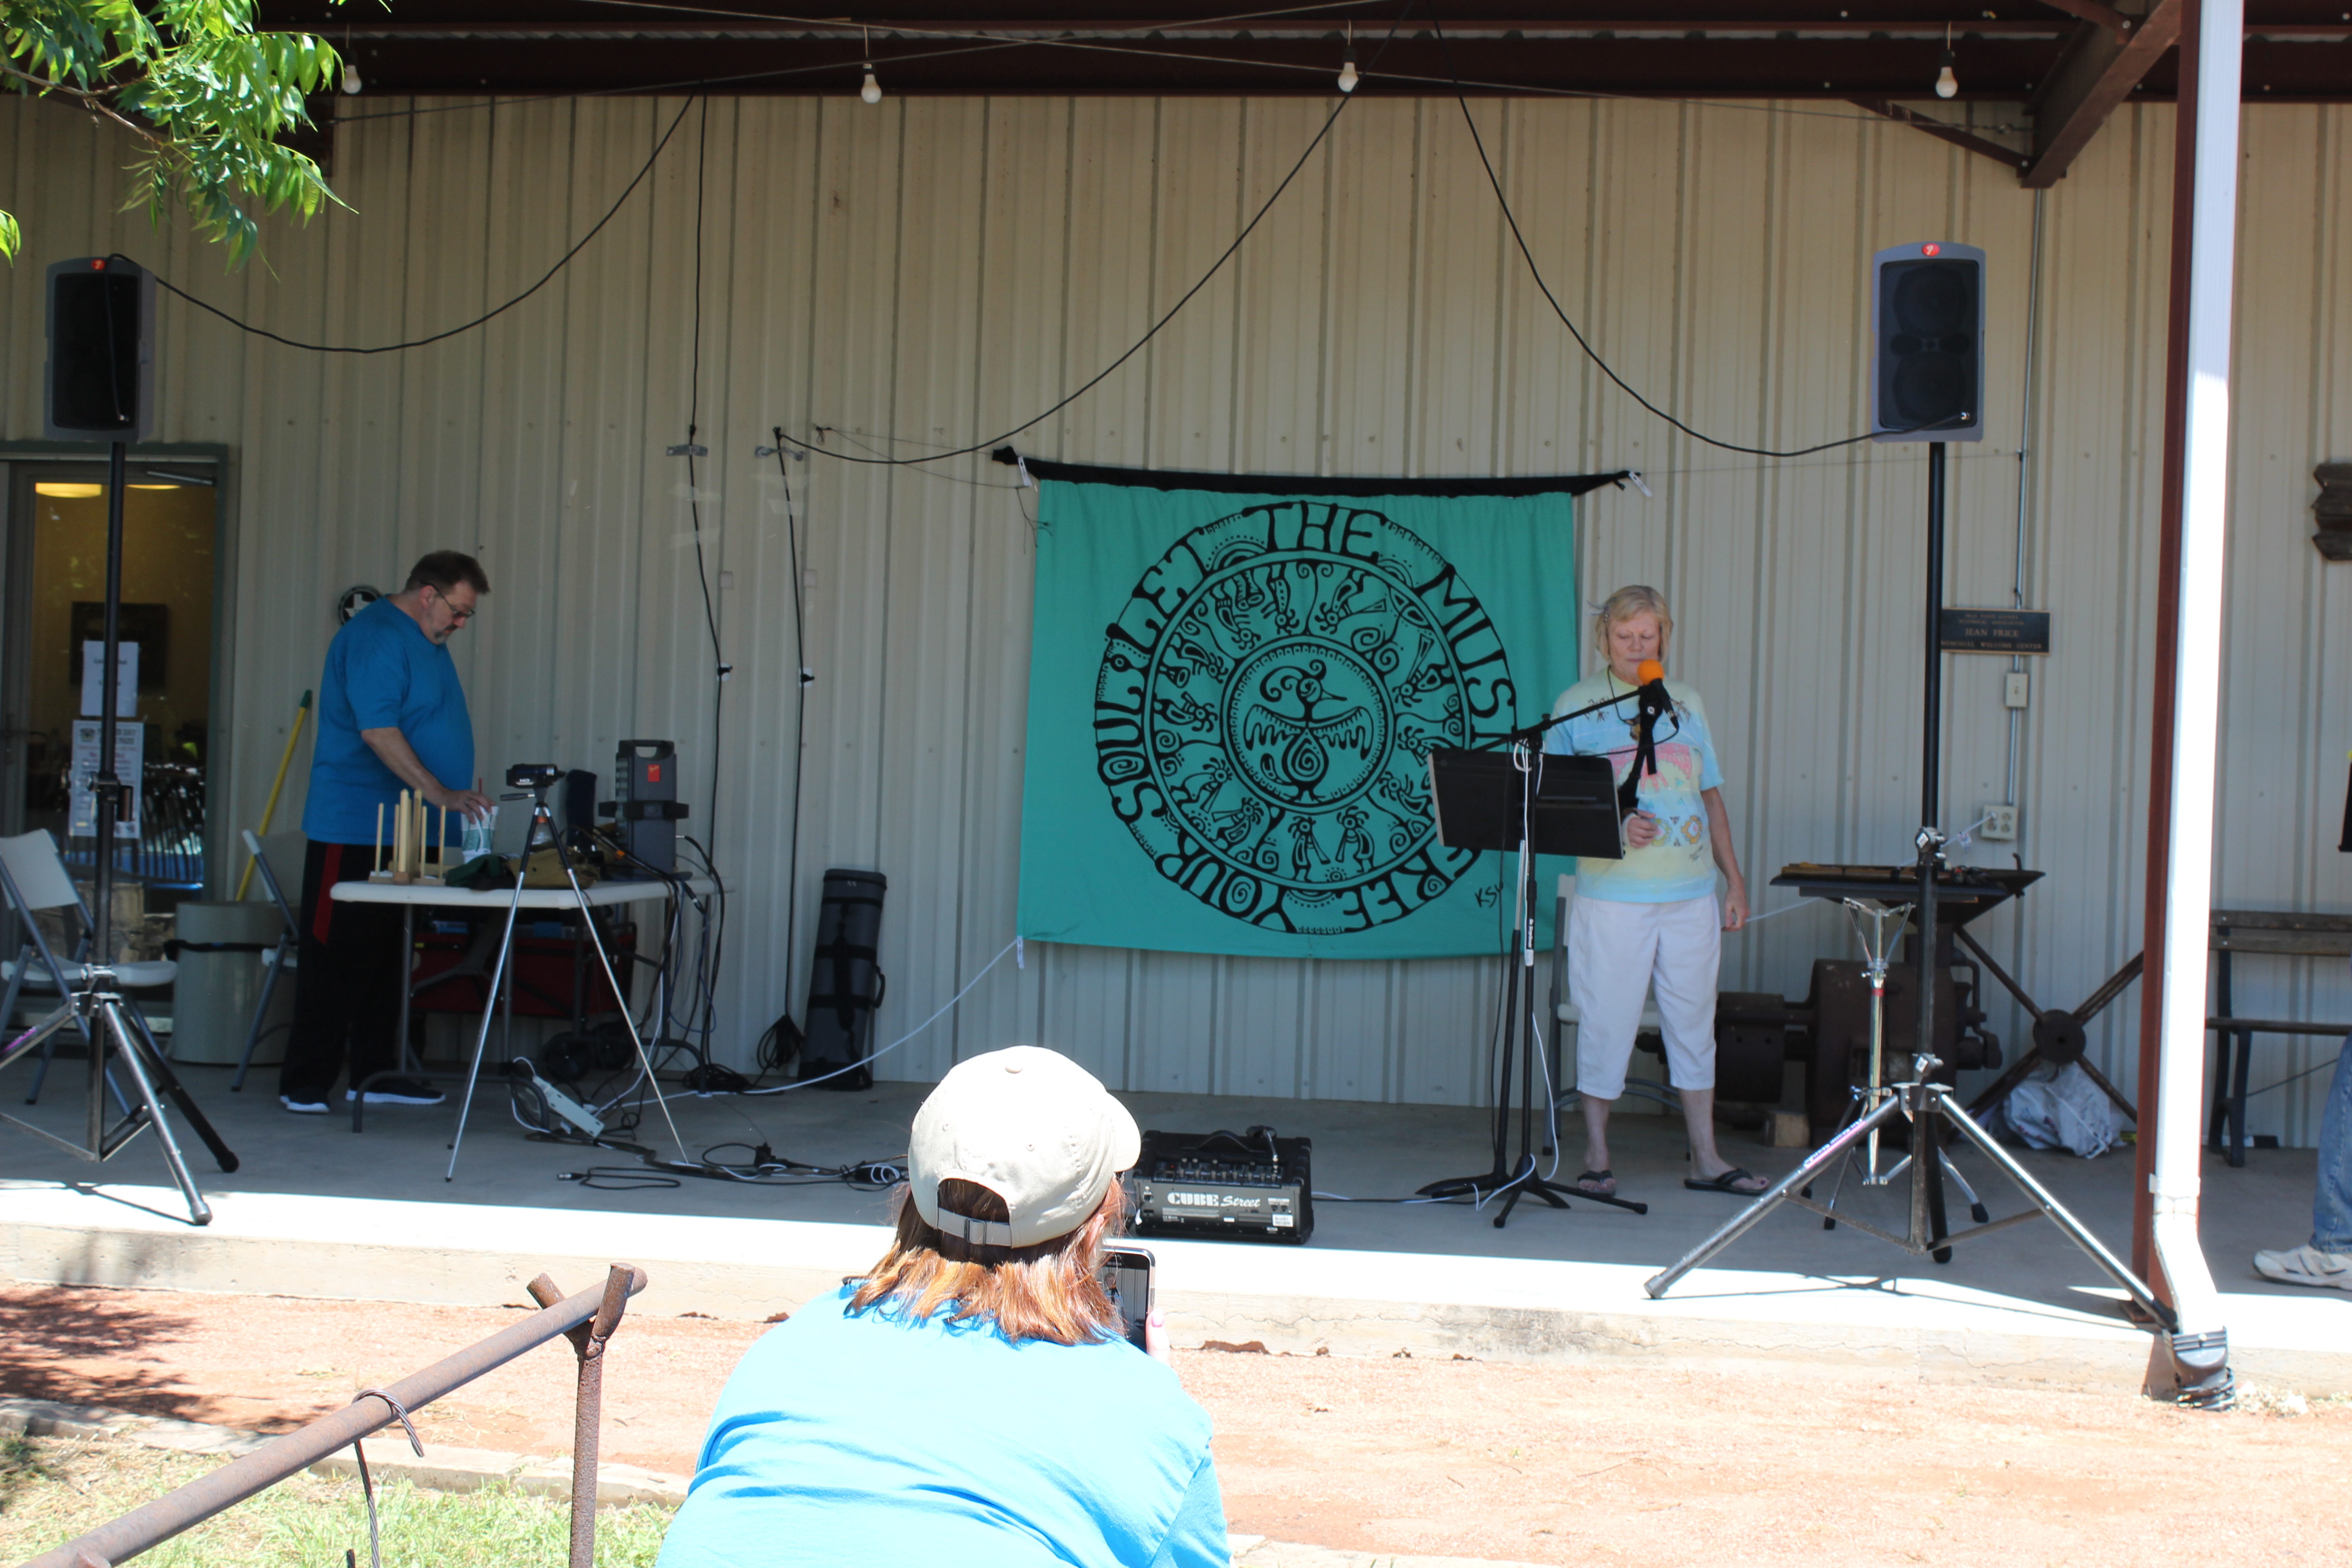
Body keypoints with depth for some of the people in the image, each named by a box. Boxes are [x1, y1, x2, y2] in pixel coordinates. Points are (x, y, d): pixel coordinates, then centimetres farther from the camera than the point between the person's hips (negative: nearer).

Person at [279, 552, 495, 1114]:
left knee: (385, 959, 12)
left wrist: (457, 798, 21)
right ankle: (305, 1084, -1)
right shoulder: (376, 638, -15)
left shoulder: (425, 641, 18)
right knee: (336, 957, -6)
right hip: (356, 830, -10)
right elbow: (378, 731, -24)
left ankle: (375, 1073, 18)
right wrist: (440, 794, -27)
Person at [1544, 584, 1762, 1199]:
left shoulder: (1686, 703, 13)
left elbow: (1712, 797, 17)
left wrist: (1735, 879, 12)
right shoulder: (1577, 704, 2)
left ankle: (1706, 1158, 17)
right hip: (1613, 893, -4)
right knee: (1606, 1020, -1)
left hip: (1691, 894, 4)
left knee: (1694, 1019, 9)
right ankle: (1597, 1156, 10)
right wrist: (1612, 825, -17)